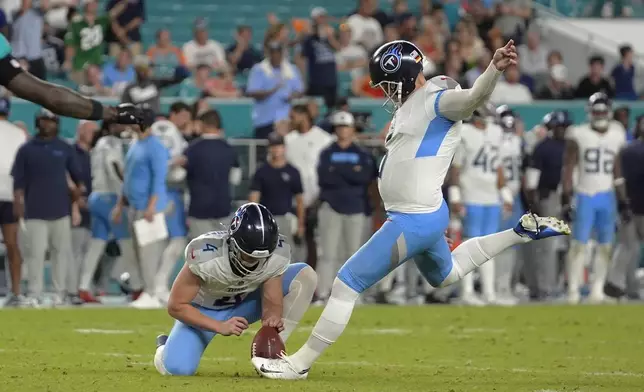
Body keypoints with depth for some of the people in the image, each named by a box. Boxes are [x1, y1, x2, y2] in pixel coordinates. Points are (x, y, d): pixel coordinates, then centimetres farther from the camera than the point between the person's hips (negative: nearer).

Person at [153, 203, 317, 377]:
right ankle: (165, 346, 14)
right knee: (177, 368, -26)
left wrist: (272, 319, -44)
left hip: (243, 304, 3)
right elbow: (176, 306, -29)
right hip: (203, 311, -3)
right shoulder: (206, 256, -36)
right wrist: (220, 327, -39)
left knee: (304, 276, -17)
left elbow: (272, 302, -19)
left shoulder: (276, 255, -26)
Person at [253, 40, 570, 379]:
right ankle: (522, 232, 33)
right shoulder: (410, 104, 11)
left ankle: (299, 363, 1)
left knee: (347, 283, -6)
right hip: (419, 215, 11)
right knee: (446, 275, 35)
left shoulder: (439, 99, -18)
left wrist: (495, 68, -54)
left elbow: (473, 98, -38)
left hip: (415, 221, -11)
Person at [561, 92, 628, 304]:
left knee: (605, 246, 3)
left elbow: (618, 171, 13)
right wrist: (566, 199, -7)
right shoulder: (578, 135, -4)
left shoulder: (617, 136, 7)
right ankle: (573, 290, -4)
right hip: (584, 196, -4)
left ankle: (597, 290, 11)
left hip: (607, 197, 4)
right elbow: (568, 169, -3)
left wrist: (623, 199, 11)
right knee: (578, 245, -7)